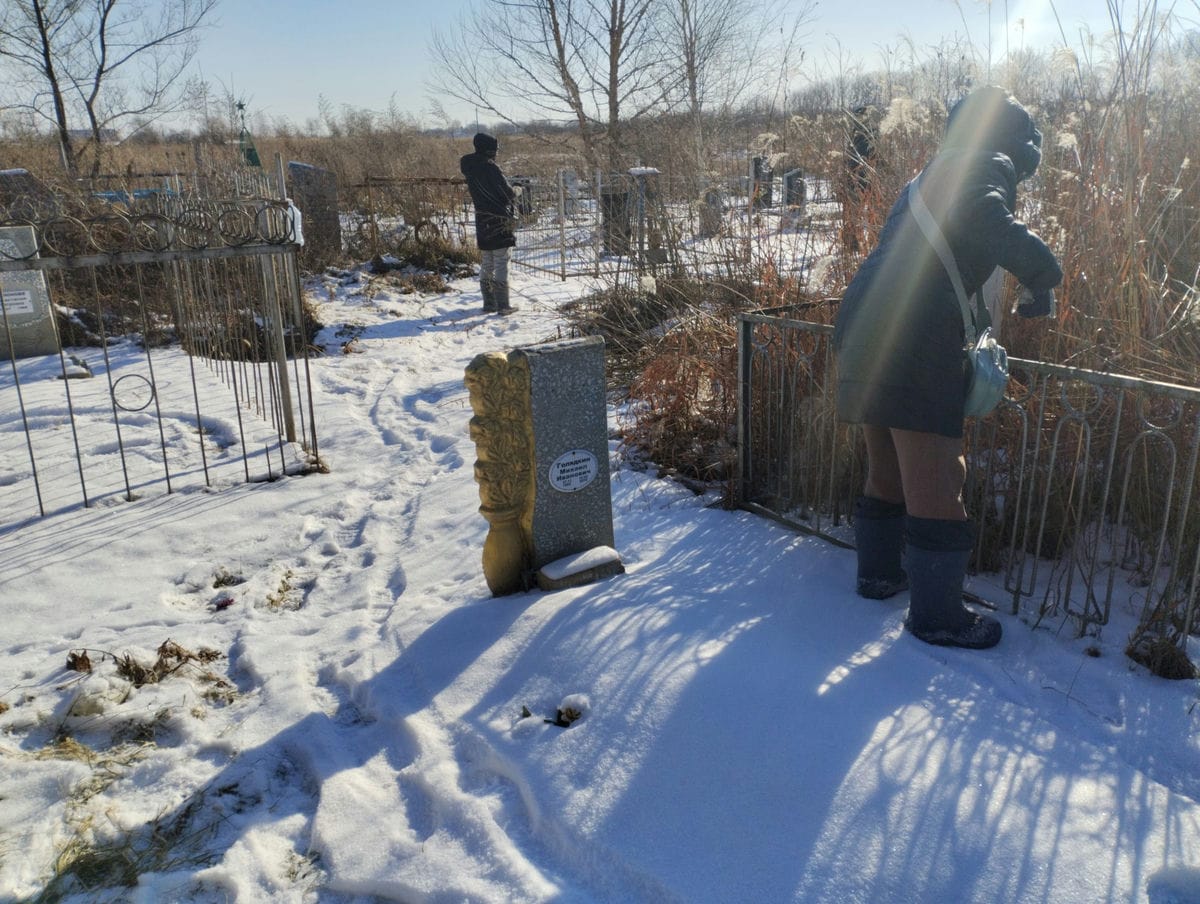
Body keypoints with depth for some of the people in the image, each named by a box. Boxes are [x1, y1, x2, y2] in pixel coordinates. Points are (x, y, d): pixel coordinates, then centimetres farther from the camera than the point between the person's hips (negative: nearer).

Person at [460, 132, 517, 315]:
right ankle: (502, 305, -3)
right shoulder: (490, 167, -16)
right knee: (501, 263, -3)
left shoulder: (469, 169, 6)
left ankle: (488, 303, 17)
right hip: (499, 222, -7)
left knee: (486, 264, 14)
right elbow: (508, 193, -13)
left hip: (482, 222, 7)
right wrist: (514, 193, 10)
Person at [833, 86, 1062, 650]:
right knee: (936, 480, -2)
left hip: (863, 322, 9)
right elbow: (981, 215, -22)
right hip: (914, 338, -9)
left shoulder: (935, 171, 28)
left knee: (888, 468, 22)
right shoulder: (988, 163, 1)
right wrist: (1041, 275, -13)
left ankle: (878, 572, 36)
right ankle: (936, 615, 7)